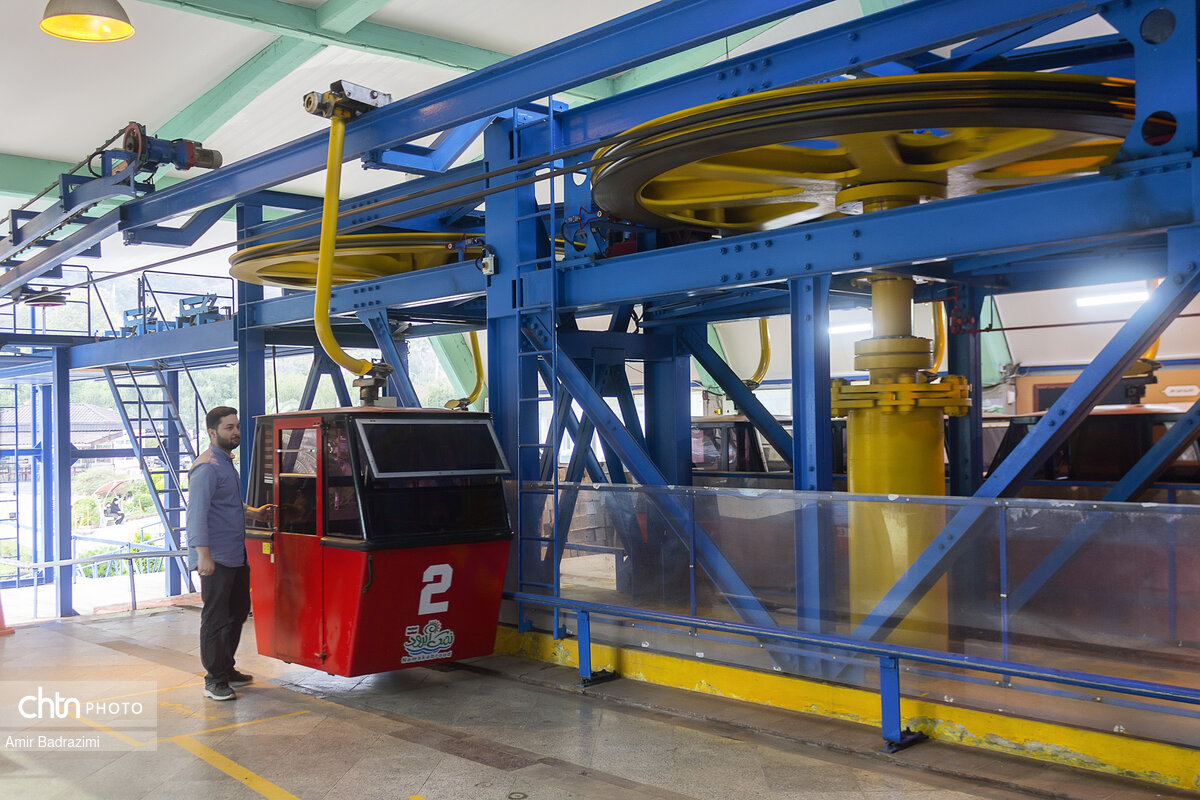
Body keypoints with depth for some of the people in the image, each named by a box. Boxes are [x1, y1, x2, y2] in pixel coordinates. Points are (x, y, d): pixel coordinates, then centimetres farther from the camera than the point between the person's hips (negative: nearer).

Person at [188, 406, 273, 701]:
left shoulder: (227, 463, 18)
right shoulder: (207, 467, -15)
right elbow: (197, 512, -22)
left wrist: (253, 512, 23)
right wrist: (203, 555, -28)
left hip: (236, 556, 10)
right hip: (216, 559, -10)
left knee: (237, 613, 18)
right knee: (215, 619, -3)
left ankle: (226, 669, 30)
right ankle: (214, 681, 5)